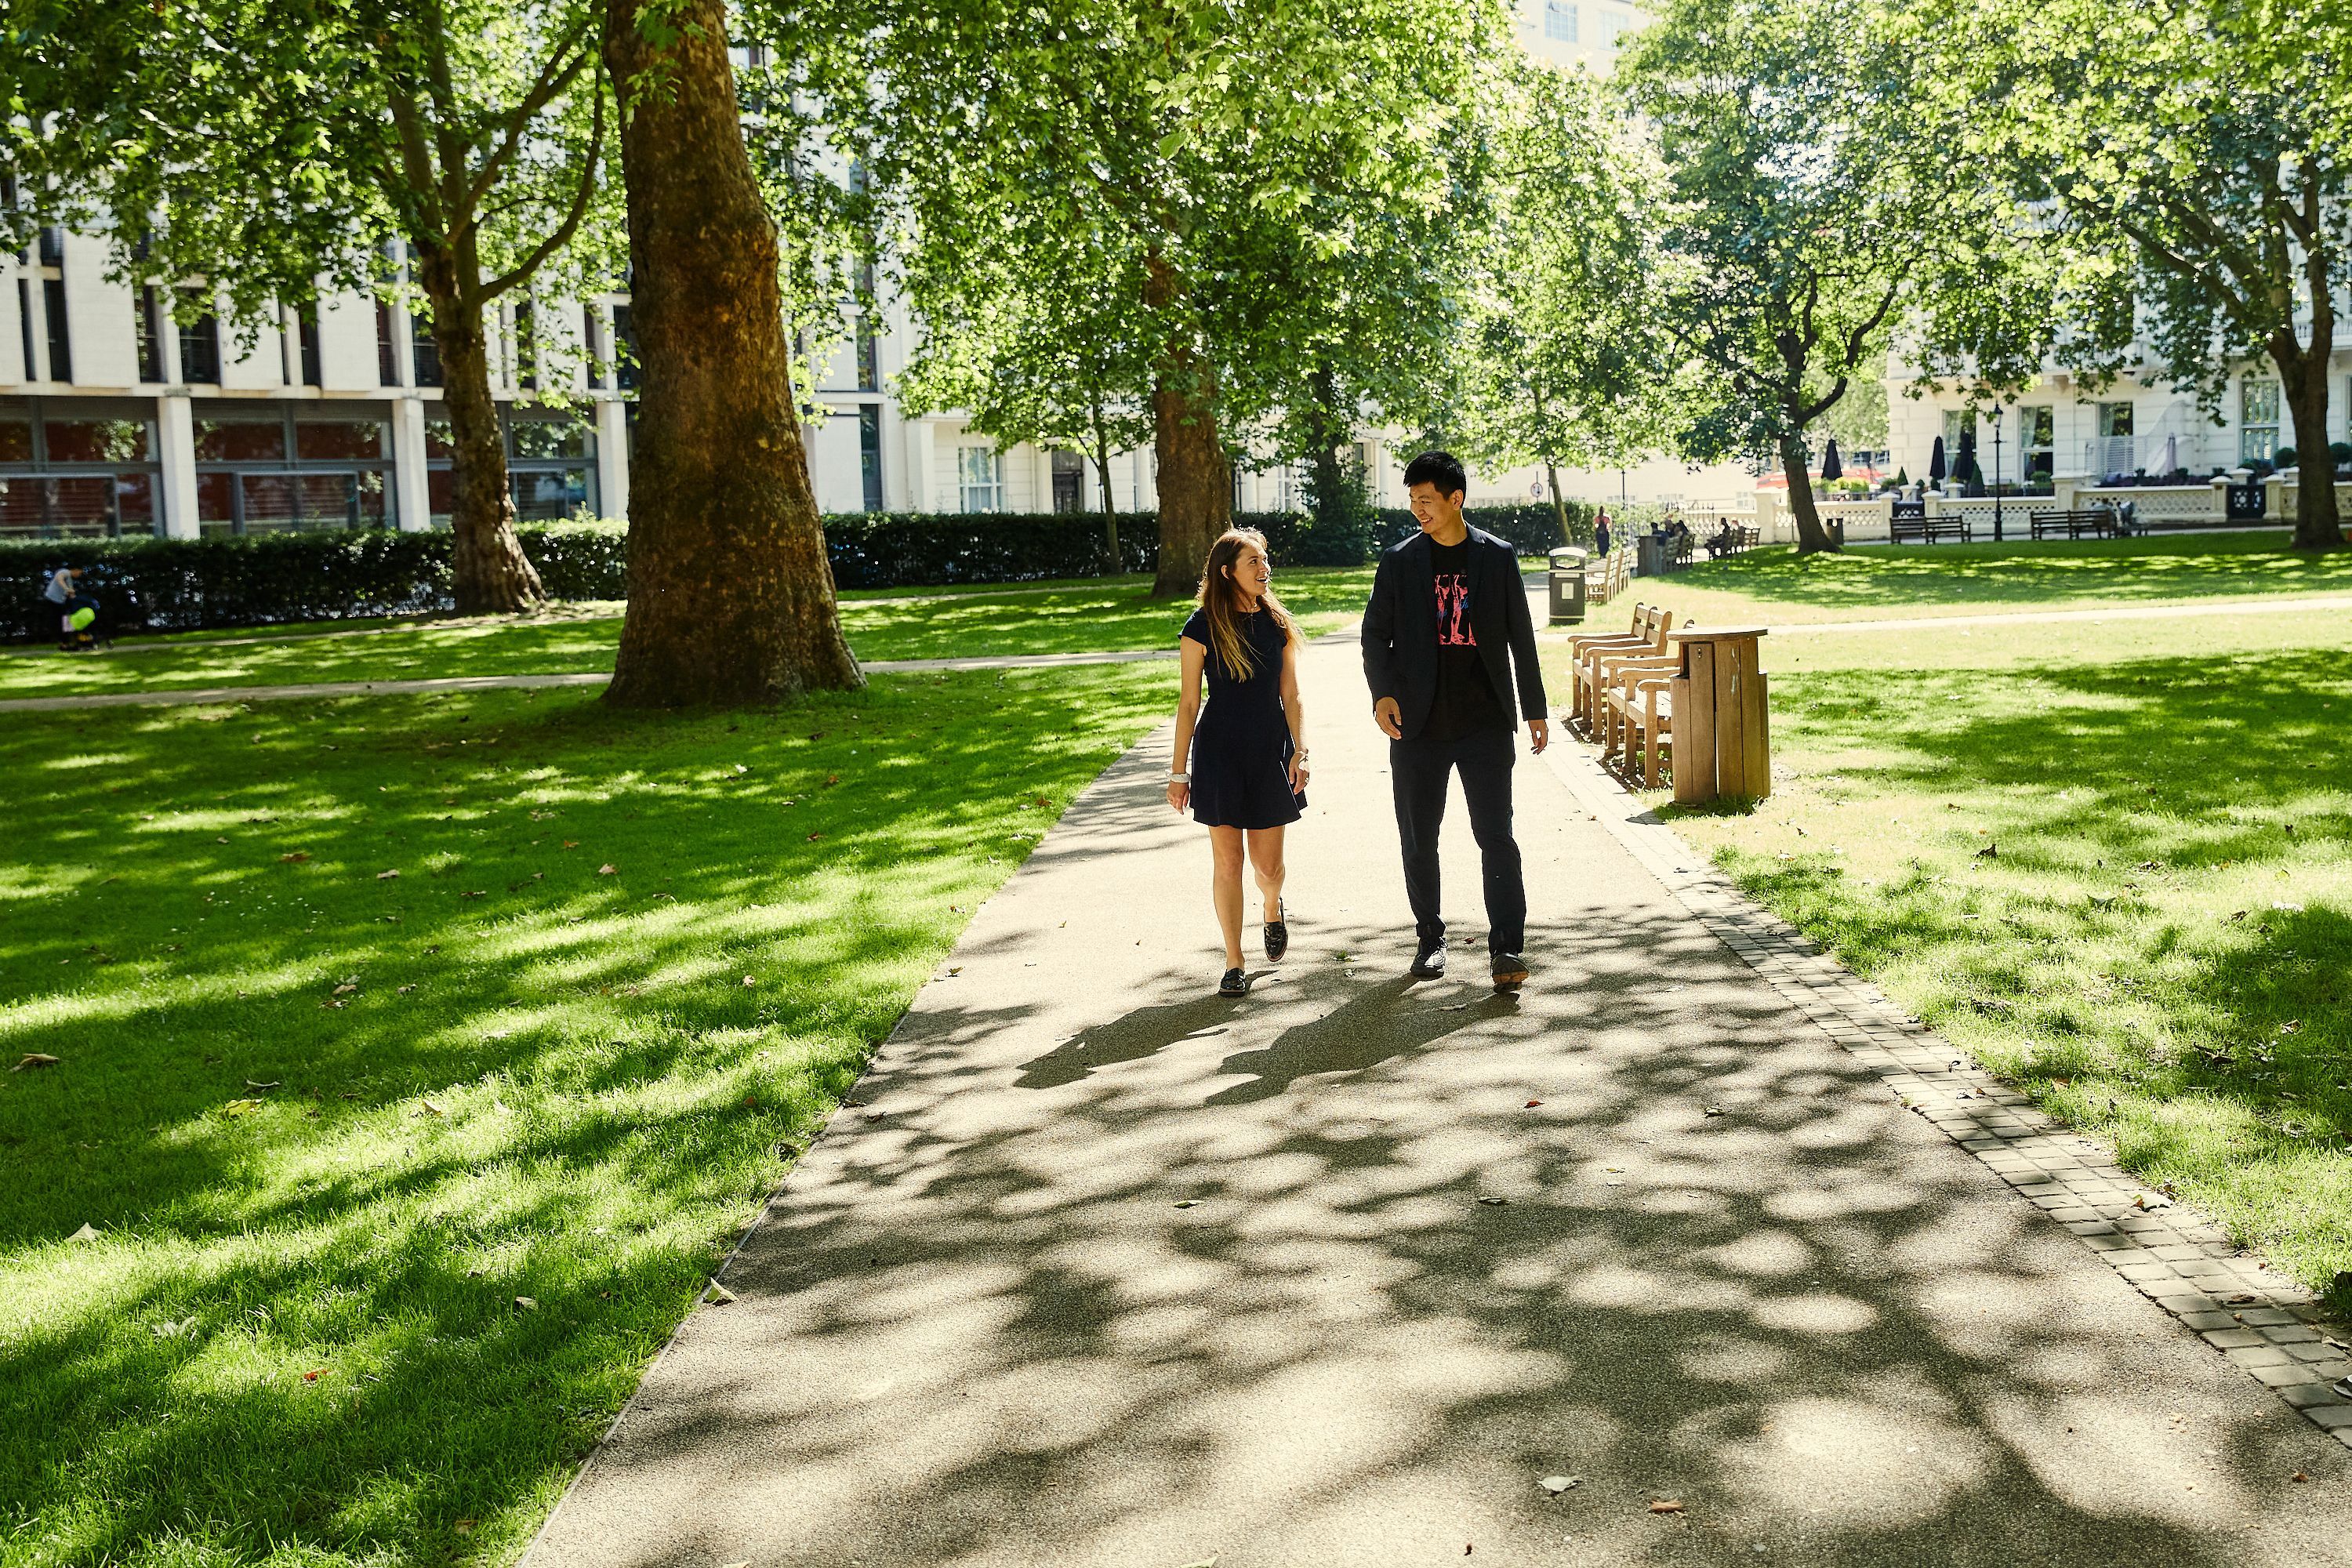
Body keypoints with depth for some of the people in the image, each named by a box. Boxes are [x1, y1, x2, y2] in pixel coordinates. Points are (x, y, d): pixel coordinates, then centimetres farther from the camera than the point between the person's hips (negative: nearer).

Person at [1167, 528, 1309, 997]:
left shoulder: (1278, 624, 4)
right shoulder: (1202, 628, -5)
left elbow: (1291, 697, 6)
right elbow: (1188, 703, -3)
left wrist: (1300, 751, -7)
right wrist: (1179, 771, -3)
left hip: (1271, 752, 2)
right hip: (1219, 752, -2)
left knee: (1268, 863, 4)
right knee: (1227, 861, -1)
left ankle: (1273, 909, 40)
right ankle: (1234, 965, 10)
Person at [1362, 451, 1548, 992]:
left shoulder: (1497, 557, 4)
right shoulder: (1400, 561, 4)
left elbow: (1521, 636, 8)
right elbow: (1375, 633, 7)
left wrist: (1535, 710, 8)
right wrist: (1382, 693, -9)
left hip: (1485, 723, -1)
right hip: (1418, 724, 1)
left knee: (1497, 837, -5)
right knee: (1418, 840, 8)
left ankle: (1506, 948, -1)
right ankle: (1430, 938, 23)